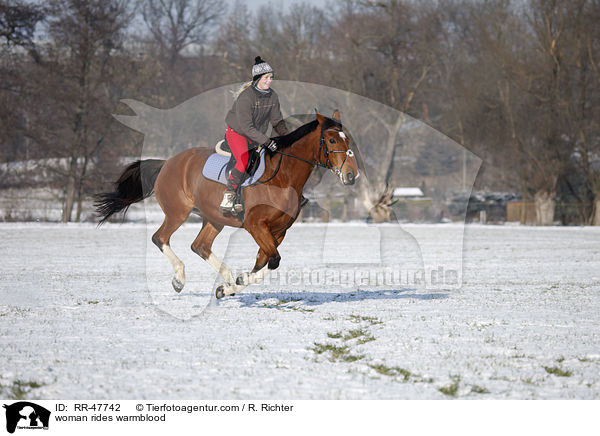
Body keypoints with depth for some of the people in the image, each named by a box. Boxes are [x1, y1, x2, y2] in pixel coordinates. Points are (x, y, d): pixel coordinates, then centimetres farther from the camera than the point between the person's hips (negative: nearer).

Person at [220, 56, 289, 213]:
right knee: (244, 161, -29)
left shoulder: (272, 96, -3)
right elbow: (246, 127, -28)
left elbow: (277, 121, 8)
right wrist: (266, 141, -31)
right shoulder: (245, 97, -25)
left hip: (256, 137, 7)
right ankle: (229, 196, -24)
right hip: (236, 133, -7)